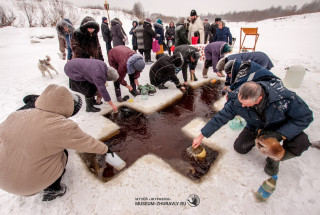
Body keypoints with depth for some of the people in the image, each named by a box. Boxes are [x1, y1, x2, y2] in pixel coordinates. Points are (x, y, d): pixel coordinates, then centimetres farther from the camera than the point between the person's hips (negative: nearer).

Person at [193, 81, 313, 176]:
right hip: (256, 128, 2)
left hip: (281, 128, -1)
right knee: (239, 147, -11)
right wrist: (201, 137, -18)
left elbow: (305, 117, -24)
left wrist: (279, 135, -35)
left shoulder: (284, 96, -38)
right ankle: (258, 138, 21)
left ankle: (274, 159, 2)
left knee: (301, 142, -29)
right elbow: (220, 118, -21)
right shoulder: (237, 102, -31)